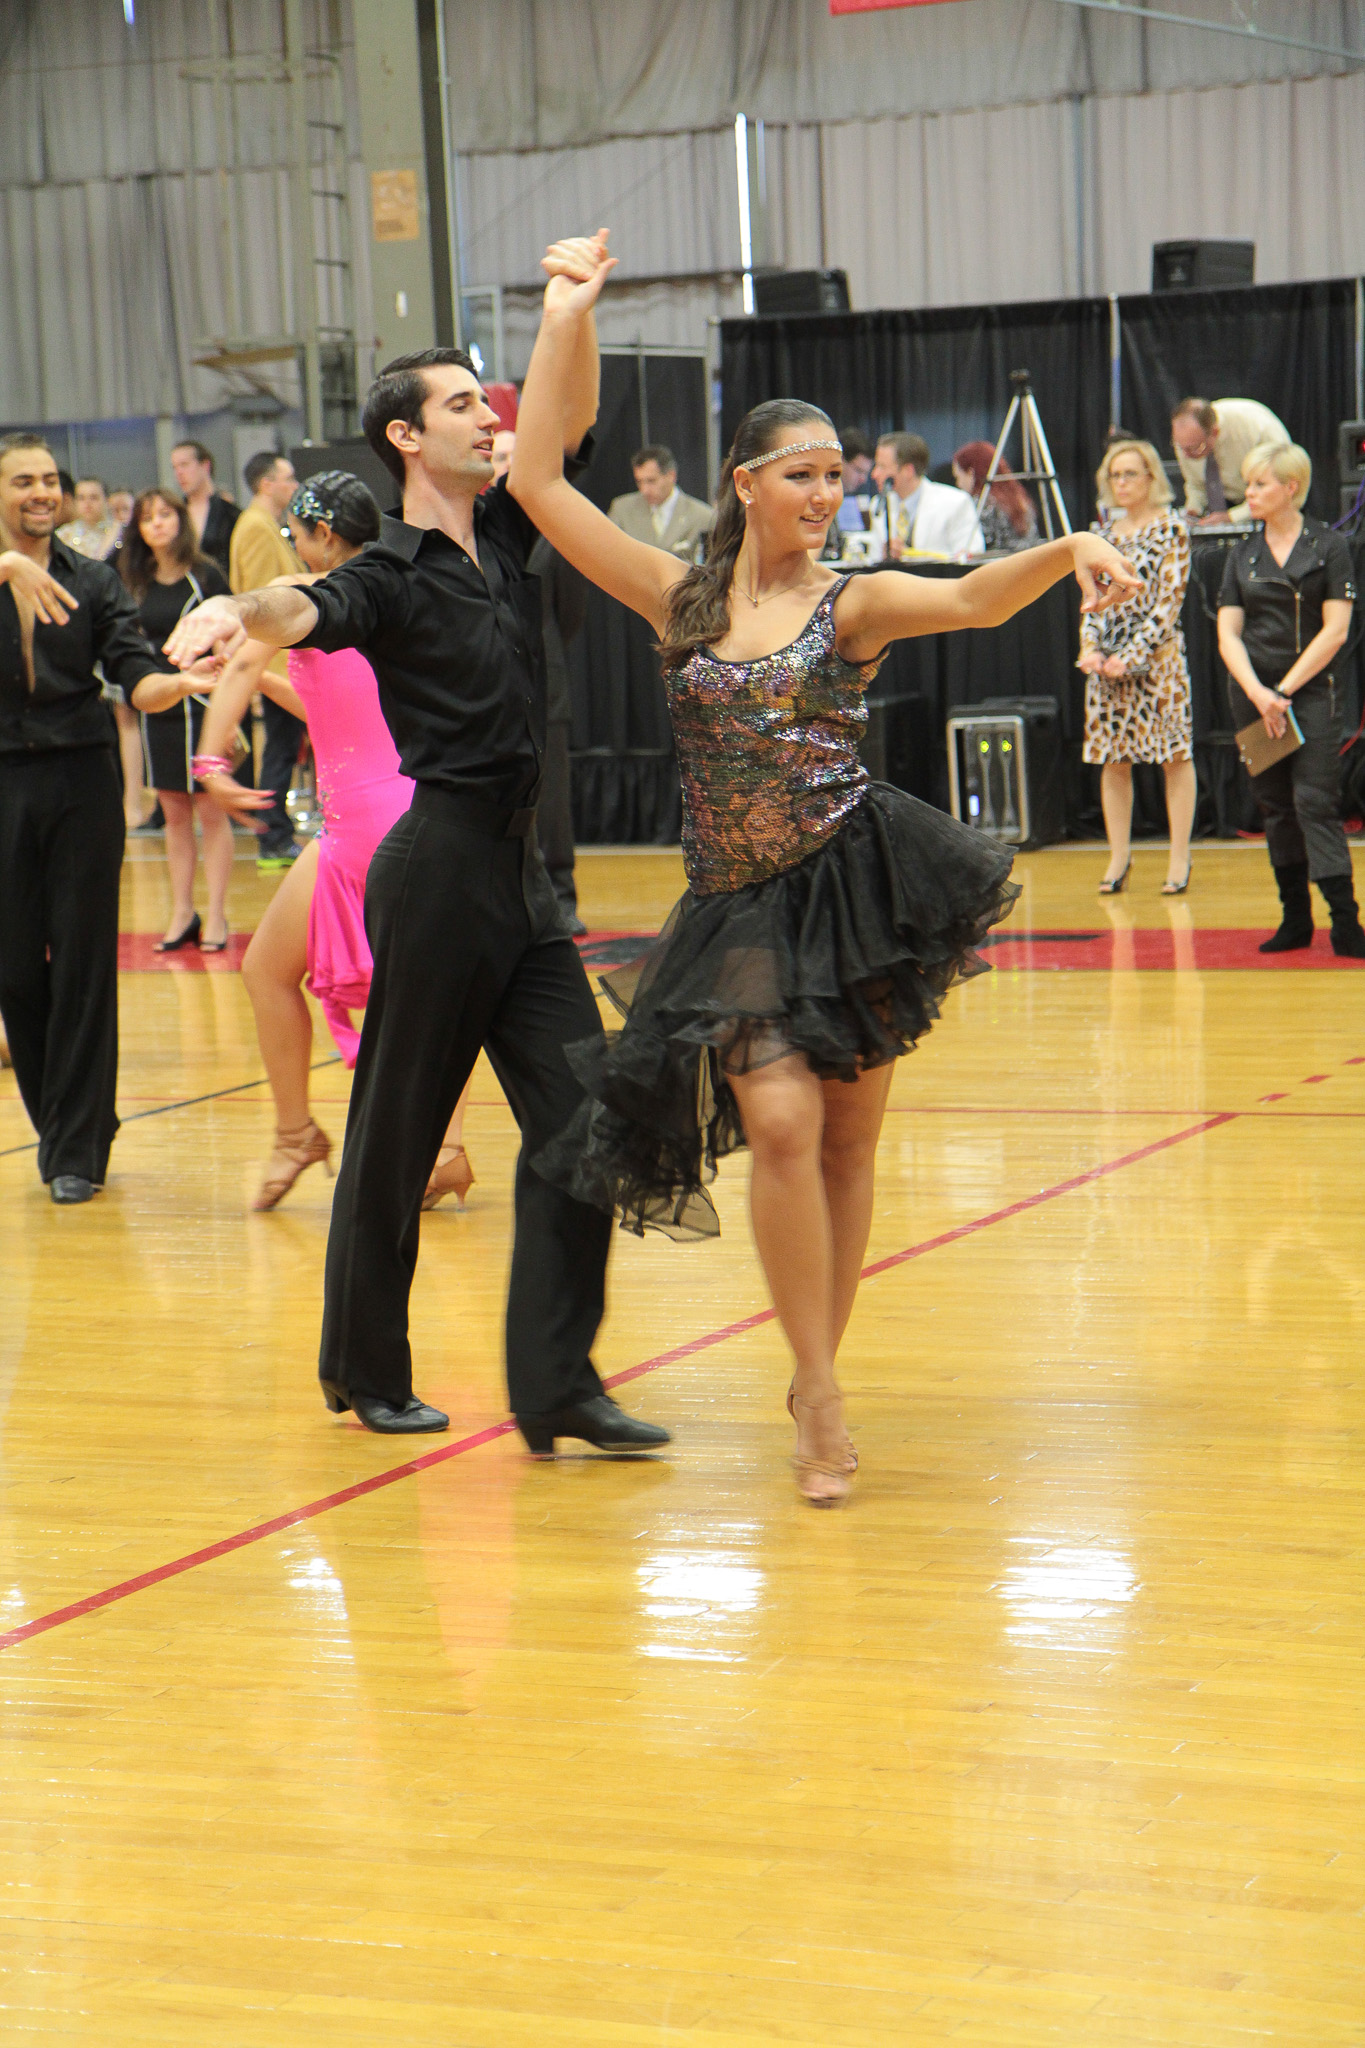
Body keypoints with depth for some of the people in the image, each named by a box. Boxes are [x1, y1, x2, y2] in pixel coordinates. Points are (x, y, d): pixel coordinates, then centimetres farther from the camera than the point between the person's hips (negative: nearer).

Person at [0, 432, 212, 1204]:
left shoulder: (95, 580, 5)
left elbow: (137, 680, -5)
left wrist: (181, 682, -25)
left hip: (81, 785, 0)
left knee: (83, 965, -2)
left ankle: (79, 1149, 4)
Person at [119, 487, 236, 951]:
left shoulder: (206, 576, -6)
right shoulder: (139, 583, 8)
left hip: (202, 703, -5)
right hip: (158, 706, 5)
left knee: (211, 812, 0)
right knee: (174, 814, 9)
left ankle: (215, 915, 4)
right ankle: (181, 914, 15)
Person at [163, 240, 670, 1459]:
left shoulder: (504, 533, 11)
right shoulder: (391, 577, -9)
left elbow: (573, 417, 12)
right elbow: (308, 617, -28)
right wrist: (235, 611, -49)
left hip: (520, 872, 7)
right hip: (441, 868, -7)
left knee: (580, 1116, 0)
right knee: (399, 1128, 5)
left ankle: (555, 1385, 2)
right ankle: (366, 1369, 21)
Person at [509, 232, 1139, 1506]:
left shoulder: (855, 604, 1)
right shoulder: (681, 599, 5)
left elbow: (976, 599, -18)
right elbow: (536, 482, 3)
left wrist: (1068, 551, -38)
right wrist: (564, 323, 1)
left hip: (858, 884, 0)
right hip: (740, 907, 1)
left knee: (847, 1136, 5)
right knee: (782, 1121, -14)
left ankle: (817, 1374, 21)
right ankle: (821, 1400, -6)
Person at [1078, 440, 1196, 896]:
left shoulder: (1171, 531, -4)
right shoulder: (1104, 531, 12)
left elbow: (1168, 603, -10)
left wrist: (1131, 656, -15)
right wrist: (1090, 649, -4)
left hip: (1156, 656, -5)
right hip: (1107, 662, 5)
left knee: (1176, 755, -1)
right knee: (1111, 760, 5)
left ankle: (1179, 857, 4)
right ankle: (1118, 858, 13)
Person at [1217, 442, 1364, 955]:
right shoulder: (1243, 555, 10)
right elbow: (1228, 633, 4)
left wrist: (1284, 691, -12)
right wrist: (1258, 693, -12)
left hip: (1310, 690, -4)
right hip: (1253, 692, 4)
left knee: (1315, 802, -13)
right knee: (1276, 807, 6)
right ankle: (1296, 919, 13)